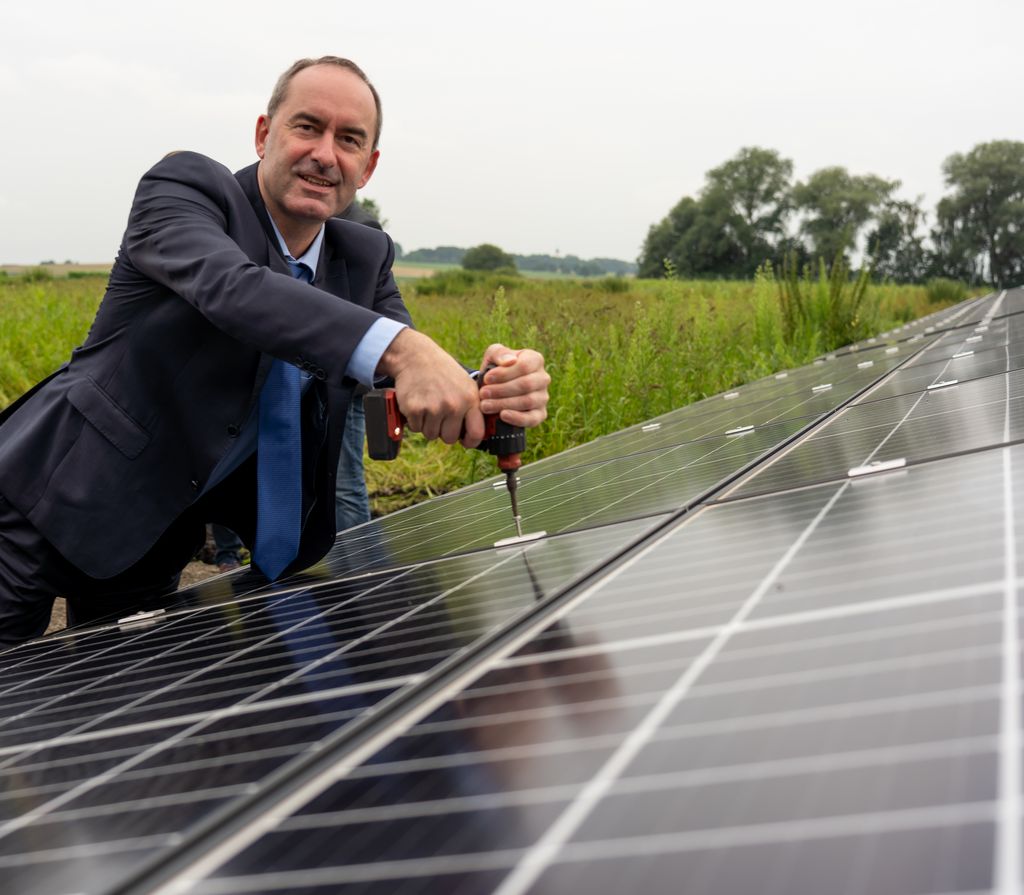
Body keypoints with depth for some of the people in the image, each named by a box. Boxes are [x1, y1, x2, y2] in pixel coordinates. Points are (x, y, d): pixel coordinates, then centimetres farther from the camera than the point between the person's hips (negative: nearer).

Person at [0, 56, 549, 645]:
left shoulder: (366, 258, 2)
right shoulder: (187, 185, -14)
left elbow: (417, 382, -9)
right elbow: (231, 287, -36)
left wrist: (494, 399, -34)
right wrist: (399, 347, -51)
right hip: (50, 507, -4)